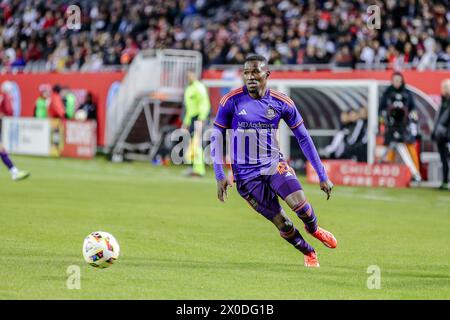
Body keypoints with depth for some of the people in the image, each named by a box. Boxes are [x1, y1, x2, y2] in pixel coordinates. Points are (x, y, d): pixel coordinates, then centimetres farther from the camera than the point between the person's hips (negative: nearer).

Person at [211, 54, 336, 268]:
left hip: (274, 165, 1)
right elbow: (216, 137, -2)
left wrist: (322, 176, 1)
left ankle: (314, 229, 13)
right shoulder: (231, 101, -10)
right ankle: (309, 253, 23)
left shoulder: (282, 103, -5)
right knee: (283, 224, -5)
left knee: (300, 205, -22)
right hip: (246, 175, -1)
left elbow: (303, 138, 2)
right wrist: (220, 176, -10)